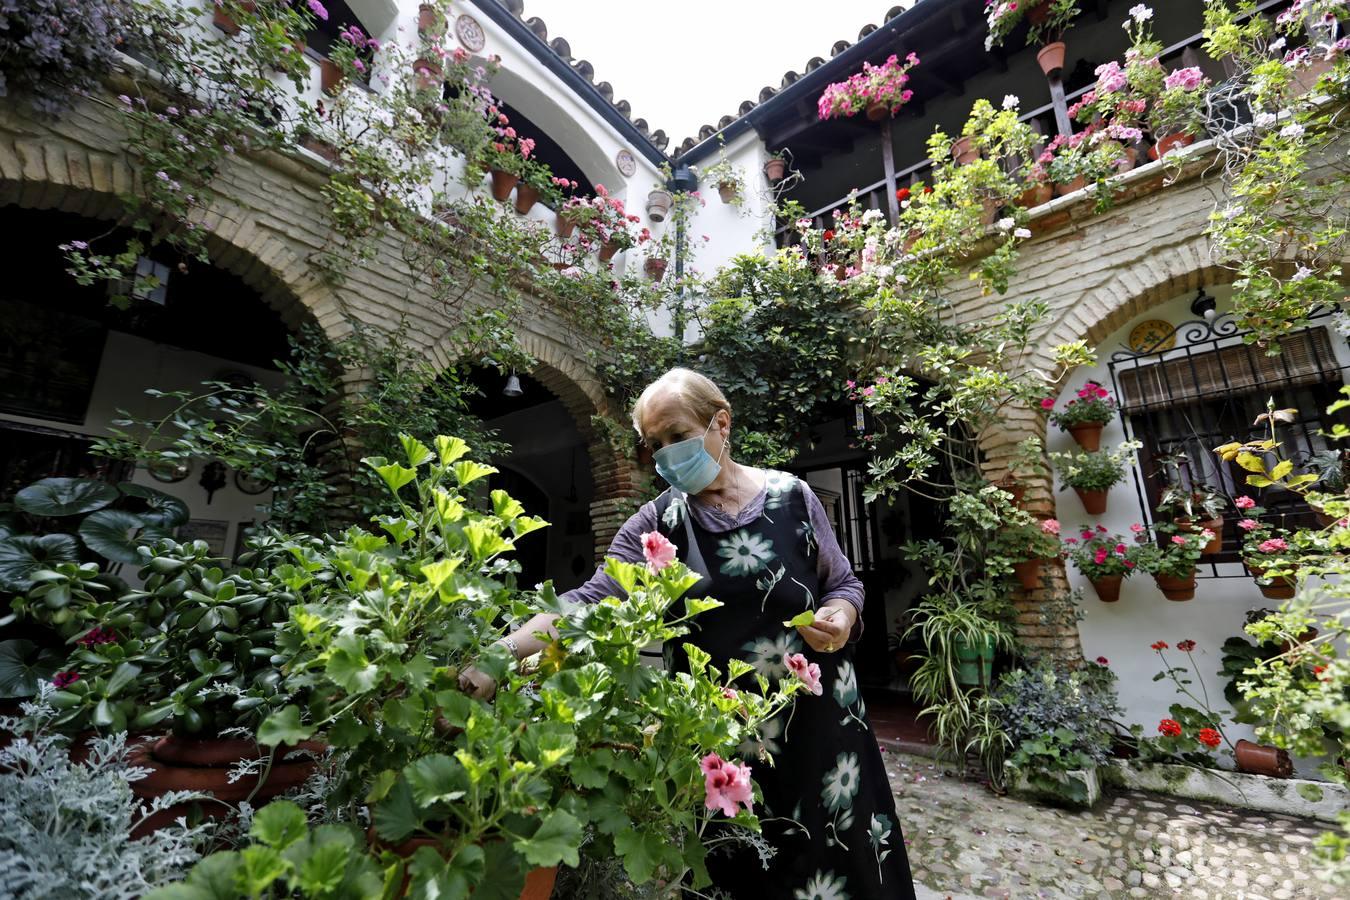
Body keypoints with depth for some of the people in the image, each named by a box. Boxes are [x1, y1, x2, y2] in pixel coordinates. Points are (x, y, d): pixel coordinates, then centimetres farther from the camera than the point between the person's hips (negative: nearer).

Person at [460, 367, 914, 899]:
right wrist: (503, 651, -30)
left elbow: (844, 584, 7)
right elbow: (591, 600, -16)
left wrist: (840, 618, -15)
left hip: (818, 720, 1)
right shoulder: (656, 524, -6)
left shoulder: (792, 496, -5)